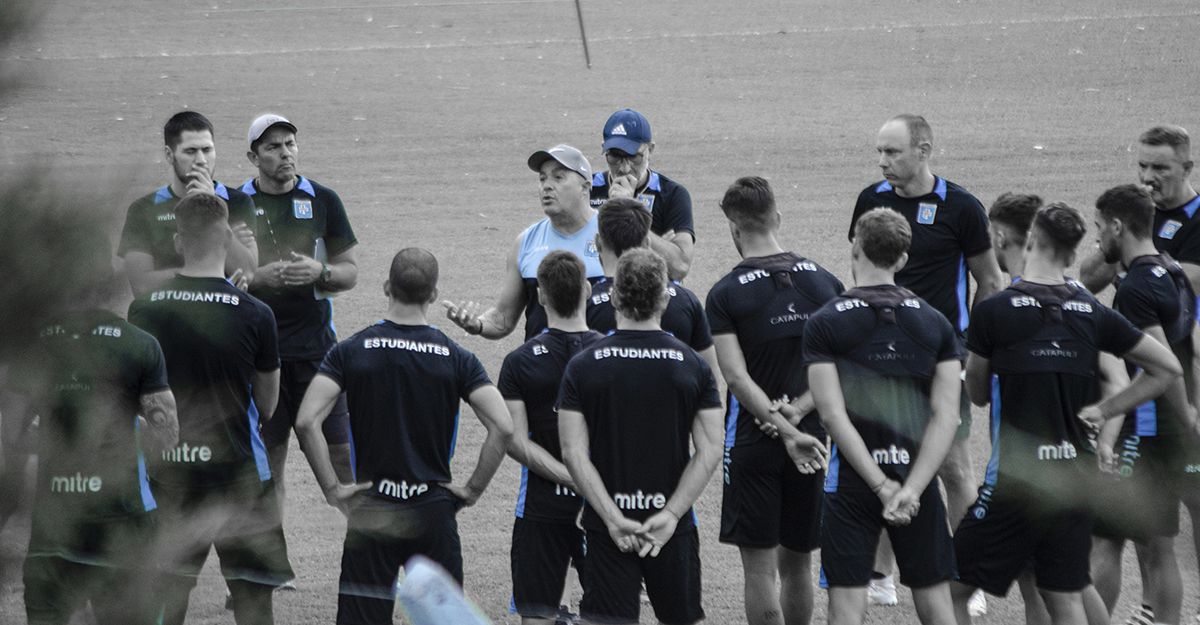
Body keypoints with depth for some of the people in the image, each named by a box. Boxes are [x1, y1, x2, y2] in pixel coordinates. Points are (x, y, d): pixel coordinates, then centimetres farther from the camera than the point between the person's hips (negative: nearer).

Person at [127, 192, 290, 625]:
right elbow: (267, 405, 1)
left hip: (167, 471, 3)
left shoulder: (143, 310, -4)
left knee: (169, 590, 12)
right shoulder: (254, 315, -12)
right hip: (237, 469, -3)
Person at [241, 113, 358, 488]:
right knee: (268, 456, 2)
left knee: (340, 449, -2)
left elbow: (350, 273, 10)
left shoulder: (322, 201, 6)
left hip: (316, 342, 1)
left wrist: (320, 272, -11)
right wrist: (259, 277, -14)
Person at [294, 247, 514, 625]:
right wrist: (473, 489, -2)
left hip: (371, 510, 0)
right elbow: (503, 428, -11)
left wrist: (332, 489, -6)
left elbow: (307, 422, -13)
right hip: (434, 509, 0)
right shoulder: (455, 358, -2)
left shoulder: (351, 352, -2)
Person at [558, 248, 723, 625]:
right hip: (673, 526, 1)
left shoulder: (582, 367, -2)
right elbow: (710, 453, -6)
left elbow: (573, 453, -8)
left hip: (606, 525, -1)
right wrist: (671, 514, -8)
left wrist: (613, 518, -10)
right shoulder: (692, 366, -1)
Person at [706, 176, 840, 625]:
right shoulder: (823, 282, 4)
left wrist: (787, 432, -17)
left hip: (752, 442, -4)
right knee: (797, 564, 16)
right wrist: (795, 413, -7)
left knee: (760, 569, 0)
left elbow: (737, 378, -15)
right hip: (815, 442, 4)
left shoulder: (726, 294, -8)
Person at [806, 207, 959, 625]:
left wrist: (882, 487, -14)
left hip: (852, 482, -3)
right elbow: (946, 417, -5)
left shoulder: (824, 324, -5)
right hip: (918, 478, 3)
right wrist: (911, 489, -12)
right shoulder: (935, 324, 3)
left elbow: (834, 415, -13)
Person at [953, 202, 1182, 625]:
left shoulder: (993, 312, -10)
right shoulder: (1093, 313, 2)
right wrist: (1103, 410, 8)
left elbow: (977, 393, 3)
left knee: (952, 590, 5)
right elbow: (1168, 367, 7)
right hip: (1074, 477, 5)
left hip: (1014, 476, -5)